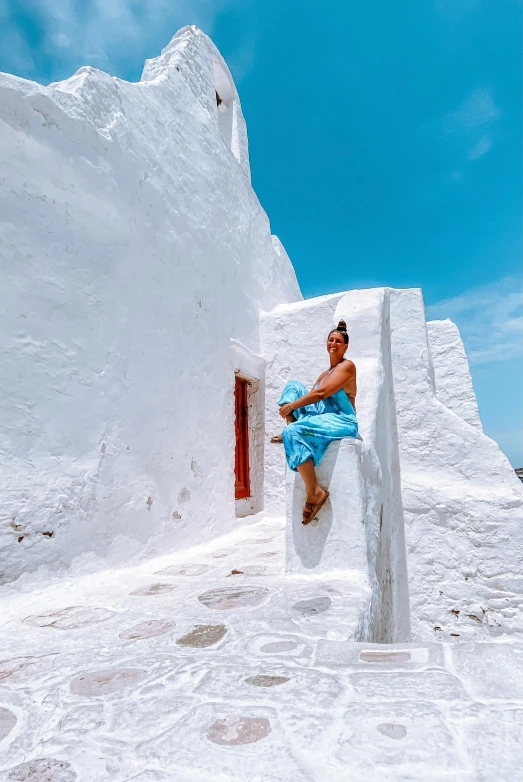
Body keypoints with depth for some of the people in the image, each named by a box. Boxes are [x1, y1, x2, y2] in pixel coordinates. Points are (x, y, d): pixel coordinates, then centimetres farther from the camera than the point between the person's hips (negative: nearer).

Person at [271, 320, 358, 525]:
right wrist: (292, 407, -6)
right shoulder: (324, 374, 22)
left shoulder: (347, 365, -3)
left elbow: (321, 393, -16)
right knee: (293, 385, 6)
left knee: (293, 432, -33)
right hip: (322, 417, 8)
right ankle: (290, 429, -10)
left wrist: (291, 406, -12)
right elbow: (311, 397, 14)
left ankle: (315, 492, -29)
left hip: (341, 422, -8)